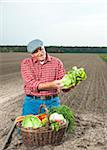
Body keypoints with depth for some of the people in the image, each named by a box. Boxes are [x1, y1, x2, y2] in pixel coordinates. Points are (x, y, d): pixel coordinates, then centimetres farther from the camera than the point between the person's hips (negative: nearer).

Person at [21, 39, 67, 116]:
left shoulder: (57, 62, 3)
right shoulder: (26, 63, -1)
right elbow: (31, 84, -14)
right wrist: (51, 85, -27)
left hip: (52, 102, 1)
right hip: (32, 103, 0)